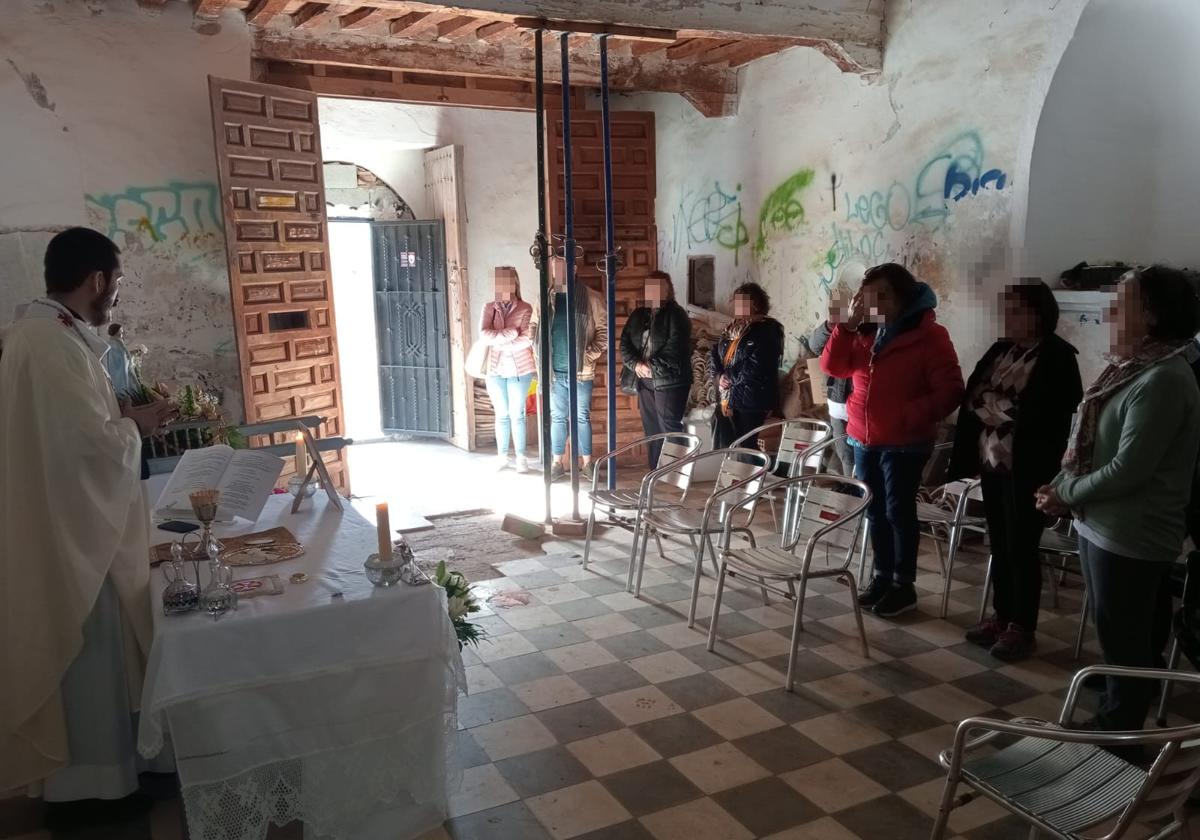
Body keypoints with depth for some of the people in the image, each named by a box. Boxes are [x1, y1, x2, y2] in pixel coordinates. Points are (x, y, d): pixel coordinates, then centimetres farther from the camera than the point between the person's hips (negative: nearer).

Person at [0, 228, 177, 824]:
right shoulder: (54, 346, -24)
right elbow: (97, 444, -26)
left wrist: (118, 415, 7)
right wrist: (137, 424, -8)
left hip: (60, 523, 10)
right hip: (71, 530, -10)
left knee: (79, 653, 21)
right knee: (88, 652, 5)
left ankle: (77, 770, 37)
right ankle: (88, 783, 21)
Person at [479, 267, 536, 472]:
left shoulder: (525, 309, -7)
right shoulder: (489, 308, 1)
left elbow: (528, 339, -17)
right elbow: (483, 335, -12)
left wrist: (500, 344, -15)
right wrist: (510, 333, -20)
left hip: (519, 369, -2)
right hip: (495, 369, 3)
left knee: (517, 414, 4)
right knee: (502, 414, 12)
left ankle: (520, 457, 15)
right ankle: (502, 456, 23)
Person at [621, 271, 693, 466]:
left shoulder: (676, 314, -5)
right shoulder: (638, 315, 13)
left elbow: (674, 350, -15)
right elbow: (625, 344, 7)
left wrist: (652, 367, -16)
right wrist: (636, 364, -10)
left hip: (670, 382, -6)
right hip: (645, 382, 6)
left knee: (669, 430, -6)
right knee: (651, 431, 9)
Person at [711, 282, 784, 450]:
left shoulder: (766, 331, -12)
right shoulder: (734, 327, 14)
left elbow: (755, 370, -20)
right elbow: (716, 353, 17)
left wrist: (729, 378, -10)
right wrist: (719, 376, -2)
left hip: (750, 403, -7)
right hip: (726, 401, 8)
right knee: (722, 449, 10)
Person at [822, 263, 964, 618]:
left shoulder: (928, 335, -10)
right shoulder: (865, 332, 8)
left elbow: (950, 391, -13)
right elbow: (833, 366, -2)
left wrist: (911, 417, -23)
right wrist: (848, 323, -11)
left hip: (904, 443, -6)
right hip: (863, 440, 6)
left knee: (898, 511, -1)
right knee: (875, 511, 13)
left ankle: (904, 585, 11)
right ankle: (882, 576, 26)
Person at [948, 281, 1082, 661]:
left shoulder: (1058, 356, -9)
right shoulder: (999, 350, 10)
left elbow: (1056, 417, -16)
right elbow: (972, 399, 9)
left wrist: (995, 406, -14)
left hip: (1026, 470, -6)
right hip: (992, 464, 6)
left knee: (1021, 548, 2)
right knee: (999, 545, 14)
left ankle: (1023, 628, 14)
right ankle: (1001, 615, 27)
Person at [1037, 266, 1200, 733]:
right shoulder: (1130, 368, 10)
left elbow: (1127, 470, -23)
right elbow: (1089, 443, 13)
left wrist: (1066, 494, -11)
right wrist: (1061, 486, -1)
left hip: (1131, 536, -9)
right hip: (1102, 526, 9)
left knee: (1125, 641, 6)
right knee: (1115, 636, 21)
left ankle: (1119, 734, 22)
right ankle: (1112, 718, 37)